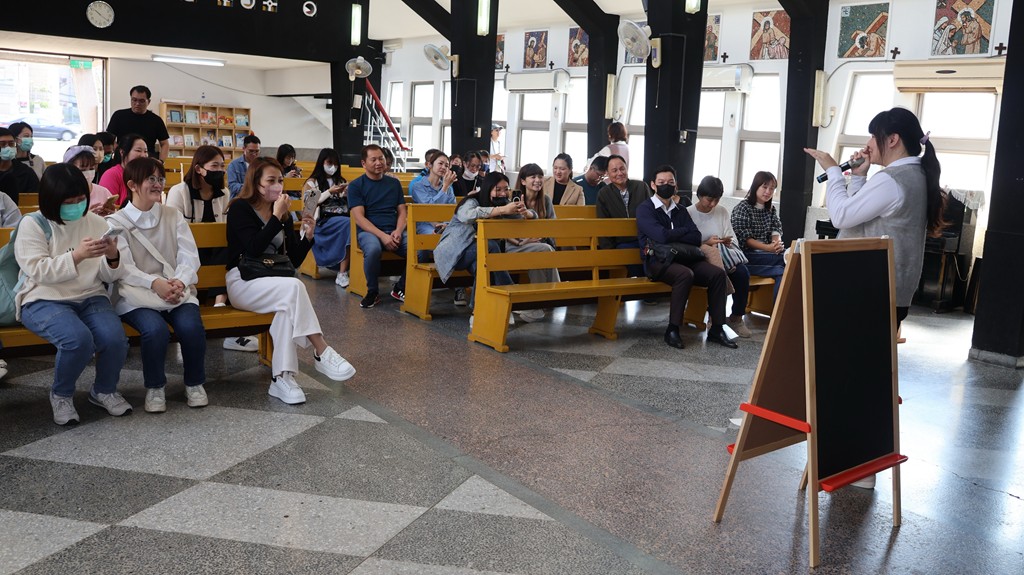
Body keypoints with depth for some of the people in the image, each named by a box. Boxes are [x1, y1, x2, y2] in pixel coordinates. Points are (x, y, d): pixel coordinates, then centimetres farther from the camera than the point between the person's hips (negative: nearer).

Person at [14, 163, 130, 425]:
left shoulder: (96, 222, 8)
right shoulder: (33, 225, -2)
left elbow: (108, 277, 7)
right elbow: (38, 271, -15)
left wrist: (113, 258, -15)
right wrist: (77, 255, -26)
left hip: (90, 298, 3)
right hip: (44, 300, -3)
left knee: (115, 339, -26)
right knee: (78, 339, -33)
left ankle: (105, 390, 7)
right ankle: (61, 394, 0)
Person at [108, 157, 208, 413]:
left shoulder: (173, 216, 11)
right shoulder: (116, 223, 3)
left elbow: (190, 256, 0)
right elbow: (124, 268, -10)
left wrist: (179, 282, -21)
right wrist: (155, 283, -29)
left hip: (177, 289, 2)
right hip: (136, 295, -2)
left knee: (191, 326, -28)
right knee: (156, 329, -32)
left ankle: (195, 383, -1)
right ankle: (154, 387, -6)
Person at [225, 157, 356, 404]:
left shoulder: (283, 214, 14)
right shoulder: (240, 208, -3)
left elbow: (294, 261, 11)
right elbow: (253, 249, -19)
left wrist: (308, 236, -5)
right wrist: (276, 217, -17)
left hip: (272, 282, 5)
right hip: (242, 282, -5)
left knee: (288, 306, -32)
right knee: (294, 287, -33)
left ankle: (282, 377, -35)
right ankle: (322, 353, -31)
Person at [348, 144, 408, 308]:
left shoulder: (394, 183, 17)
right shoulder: (356, 185, 4)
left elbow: (402, 212, 13)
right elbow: (359, 217, -6)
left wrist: (398, 231, -9)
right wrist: (382, 235, -19)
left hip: (394, 231, 4)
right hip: (368, 231, -3)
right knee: (373, 249, -40)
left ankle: (400, 289, -2)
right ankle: (372, 292, -13)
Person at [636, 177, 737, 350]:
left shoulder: (680, 210, 18)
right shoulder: (645, 209, -1)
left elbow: (696, 238, 5)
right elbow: (662, 236, -17)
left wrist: (671, 236, -9)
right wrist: (685, 230, 0)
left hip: (683, 258, 6)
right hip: (658, 261, -6)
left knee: (718, 273, -16)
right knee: (686, 274, -35)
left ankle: (716, 329, -10)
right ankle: (672, 330, -25)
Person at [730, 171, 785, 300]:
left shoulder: (771, 209, 19)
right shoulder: (743, 207, -3)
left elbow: (776, 230, 6)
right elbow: (745, 239, -11)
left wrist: (777, 243, -19)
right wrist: (768, 248, -24)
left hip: (767, 254, 6)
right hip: (747, 256, -6)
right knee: (786, 259, -28)